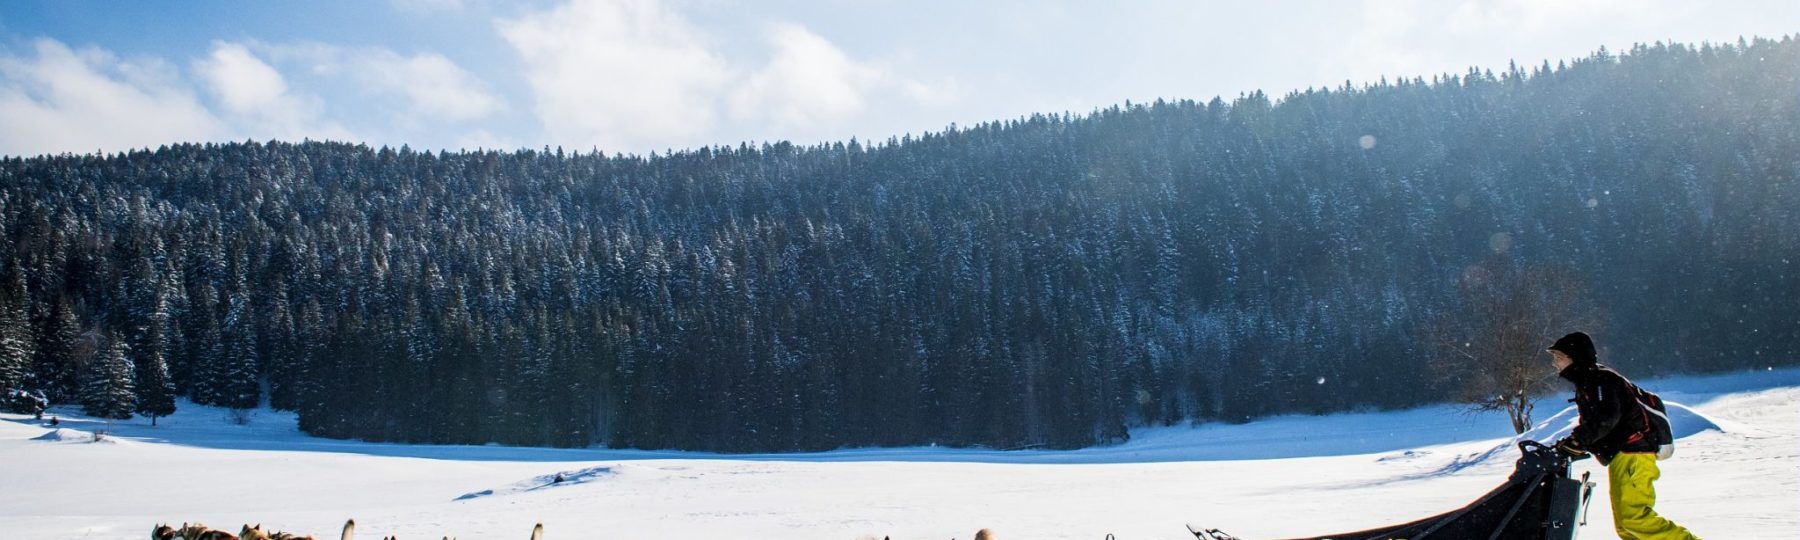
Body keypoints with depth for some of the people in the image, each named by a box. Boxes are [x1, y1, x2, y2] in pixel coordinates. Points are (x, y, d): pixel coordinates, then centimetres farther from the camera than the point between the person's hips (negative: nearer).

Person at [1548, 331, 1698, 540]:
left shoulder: (1599, 378, -11)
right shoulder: (1586, 382, 19)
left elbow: (1607, 416, -27)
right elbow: (1589, 422, 21)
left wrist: (1579, 440, -36)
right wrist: (1571, 444, 4)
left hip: (1632, 454, -10)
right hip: (1620, 458, 10)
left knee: (1634, 516, -20)